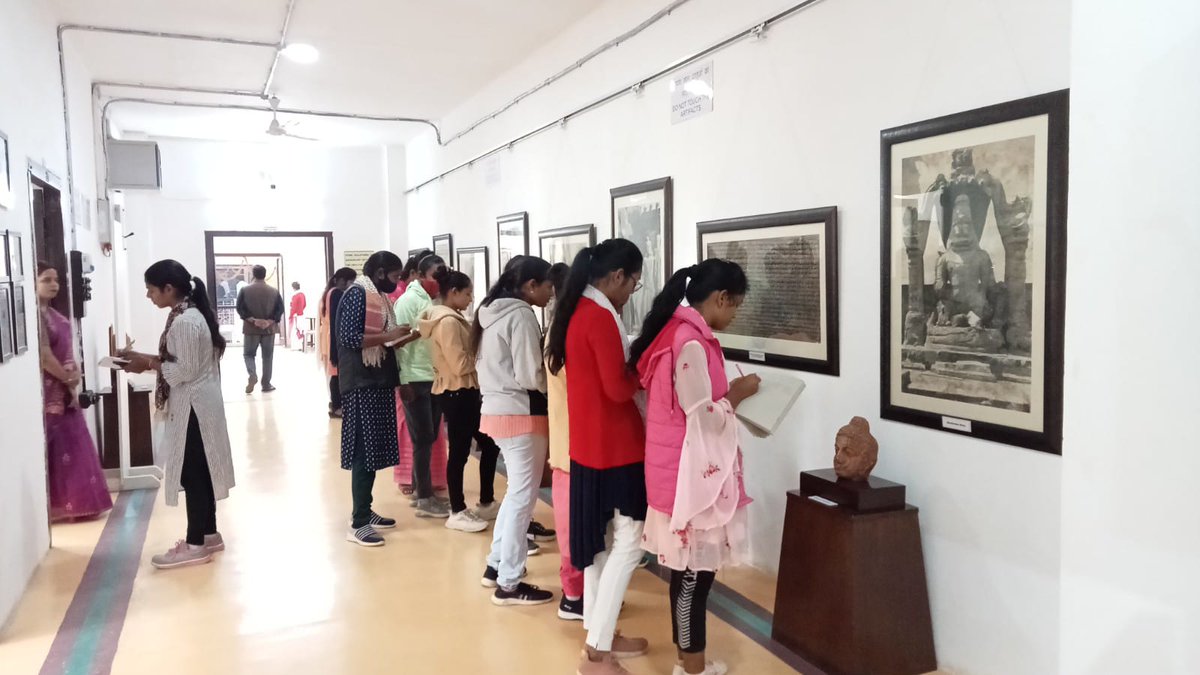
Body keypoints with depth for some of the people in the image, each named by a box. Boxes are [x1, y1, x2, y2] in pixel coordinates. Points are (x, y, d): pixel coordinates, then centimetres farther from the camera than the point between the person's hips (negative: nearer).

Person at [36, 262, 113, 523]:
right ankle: (60, 506, 5)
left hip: (65, 390, 9)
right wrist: (68, 378, -10)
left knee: (73, 446, 14)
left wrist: (74, 373, 0)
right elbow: (44, 355, -21)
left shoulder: (52, 313, 12)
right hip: (50, 393, -9)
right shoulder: (35, 315, -17)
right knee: (58, 449, -3)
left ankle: (75, 502, 23)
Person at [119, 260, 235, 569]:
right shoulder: (189, 314, 11)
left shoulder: (184, 321, -20)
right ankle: (209, 534, 26)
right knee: (200, 472, 16)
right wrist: (144, 356, 8)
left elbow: (186, 370, -21)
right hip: (195, 405, 10)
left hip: (193, 408, -10)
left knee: (191, 474, -2)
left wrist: (148, 364, -12)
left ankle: (196, 545, 7)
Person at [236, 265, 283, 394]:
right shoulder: (274, 292, 2)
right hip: (269, 329, 1)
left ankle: (252, 375, -14)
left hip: (251, 329, -1)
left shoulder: (245, 290, -1)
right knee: (267, 356, 8)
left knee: (249, 354, 12)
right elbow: (280, 309, -5)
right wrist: (270, 321, -9)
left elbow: (240, 308, -7)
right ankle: (266, 384, 10)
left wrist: (253, 320, -10)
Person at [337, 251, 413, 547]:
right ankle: (358, 523, -2)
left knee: (374, 450, 13)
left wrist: (404, 337, 6)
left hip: (379, 383, 9)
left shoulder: (380, 297, 15)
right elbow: (349, 337, -20)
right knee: (363, 452, -7)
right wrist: (388, 336, -19)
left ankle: (364, 511, 23)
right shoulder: (357, 294, -11)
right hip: (361, 385, -9)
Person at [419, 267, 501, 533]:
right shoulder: (448, 322, -18)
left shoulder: (450, 319, 14)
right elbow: (461, 365, -23)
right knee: (460, 452, -1)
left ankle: (486, 500, 27)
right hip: (457, 393, -10)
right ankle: (457, 513, 10)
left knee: (489, 443, 16)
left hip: (464, 392, 10)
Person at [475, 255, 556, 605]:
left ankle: (496, 566, 29)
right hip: (521, 415, -9)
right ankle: (509, 584, 9)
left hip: (498, 411, 9)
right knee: (523, 498, 1)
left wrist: (548, 368, 12)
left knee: (516, 493, 21)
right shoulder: (520, 315, -16)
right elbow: (531, 376, -20)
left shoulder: (494, 311, 12)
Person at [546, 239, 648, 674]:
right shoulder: (600, 317, -20)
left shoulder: (578, 311, 10)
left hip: (591, 443, 10)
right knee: (628, 543, -2)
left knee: (601, 540, 16)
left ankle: (600, 635, 28)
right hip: (613, 447, -10)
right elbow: (618, 387, -20)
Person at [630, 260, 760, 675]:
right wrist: (738, 394, -6)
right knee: (694, 572, 3)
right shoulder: (691, 342, -21)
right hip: (690, 473, -10)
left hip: (684, 470, 10)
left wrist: (728, 395, 10)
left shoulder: (677, 331, 10)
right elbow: (706, 418, -21)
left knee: (689, 570, 17)